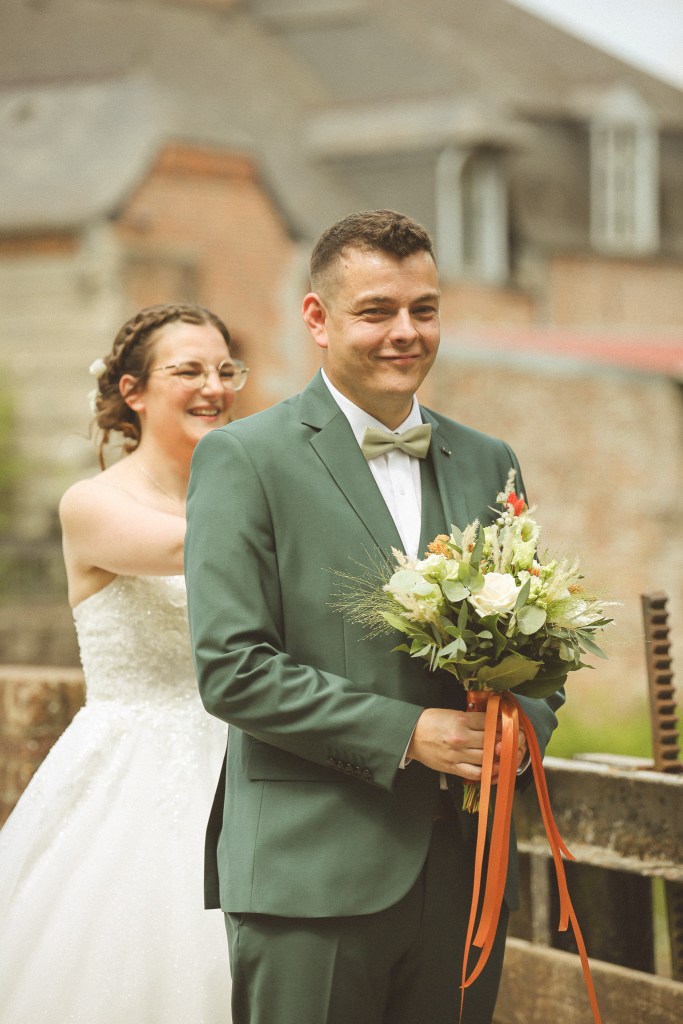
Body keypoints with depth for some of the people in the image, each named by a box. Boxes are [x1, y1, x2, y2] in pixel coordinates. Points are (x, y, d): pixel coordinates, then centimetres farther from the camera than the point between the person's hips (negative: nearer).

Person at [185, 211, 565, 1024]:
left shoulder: (487, 463, 14)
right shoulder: (243, 459, -4)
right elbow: (230, 668, -11)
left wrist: (522, 727, -3)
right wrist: (406, 733, -16)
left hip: (466, 878, 5)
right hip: (311, 880, -5)